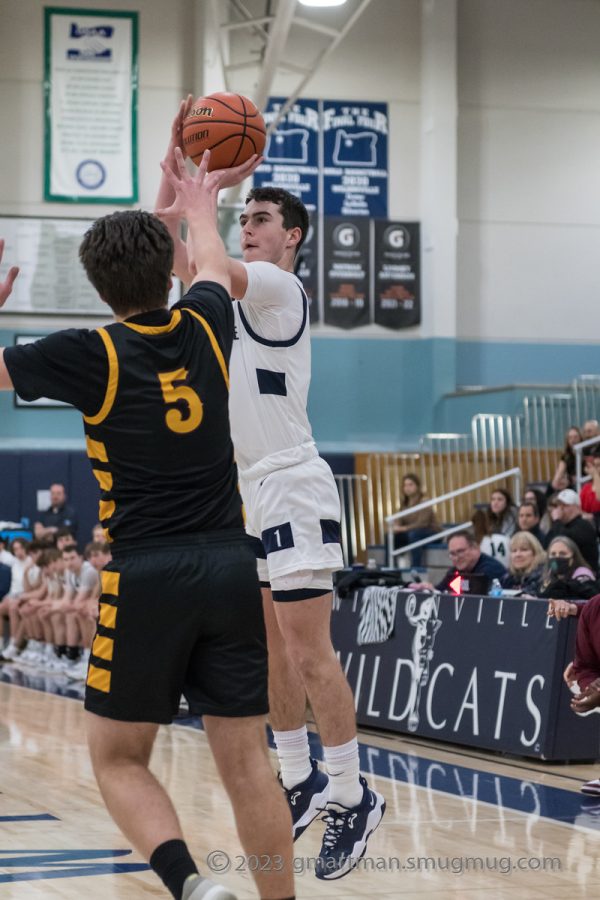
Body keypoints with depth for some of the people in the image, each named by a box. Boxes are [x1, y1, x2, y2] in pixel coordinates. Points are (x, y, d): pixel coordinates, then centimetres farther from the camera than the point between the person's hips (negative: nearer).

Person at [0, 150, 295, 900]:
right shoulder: (203, 330, 6)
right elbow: (213, 269, 30)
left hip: (146, 577, -4)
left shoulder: (92, 356, -8)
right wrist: (200, 207, 48)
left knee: (117, 758, 6)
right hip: (230, 566, 4)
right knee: (245, 759, 7)